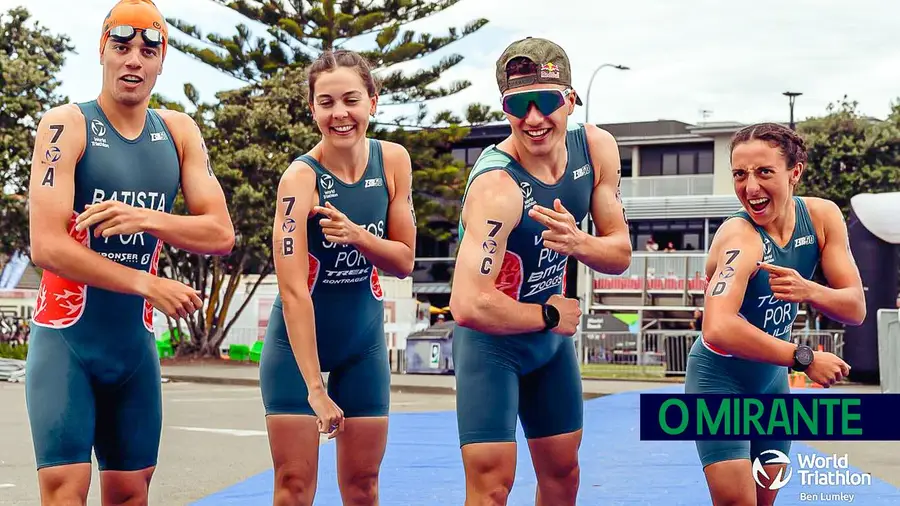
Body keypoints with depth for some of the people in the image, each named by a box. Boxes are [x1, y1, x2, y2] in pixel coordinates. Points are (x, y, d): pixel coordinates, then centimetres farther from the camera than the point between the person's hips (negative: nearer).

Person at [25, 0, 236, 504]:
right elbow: (47, 246, -20)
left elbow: (221, 233, -3)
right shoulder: (67, 126, -10)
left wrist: (146, 219, -19)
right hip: (66, 340, -5)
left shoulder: (179, 132, 5)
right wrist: (148, 283, -21)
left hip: (136, 344, 5)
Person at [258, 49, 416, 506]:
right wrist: (314, 387, -32)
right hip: (298, 340, -4)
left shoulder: (393, 161, -8)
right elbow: (293, 290, -28)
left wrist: (357, 236, -24)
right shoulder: (301, 177, -22)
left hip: (364, 338, 4)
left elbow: (404, 260, -3)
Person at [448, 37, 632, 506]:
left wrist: (577, 242, -26)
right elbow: (469, 305, -39)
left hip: (552, 333, 7)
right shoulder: (497, 185, -32)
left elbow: (619, 253, -3)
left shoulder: (597, 148, -10)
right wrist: (549, 316, -22)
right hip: (490, 343, -7)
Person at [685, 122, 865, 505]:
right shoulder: (740, 237, -30)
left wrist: (808, 291, -33)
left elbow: (855, 309, -12)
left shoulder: (822, 216, -11)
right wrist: (804, 358, -41)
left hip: (772, 376, 6)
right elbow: (717, 329, -45)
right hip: (719, 378, -6)